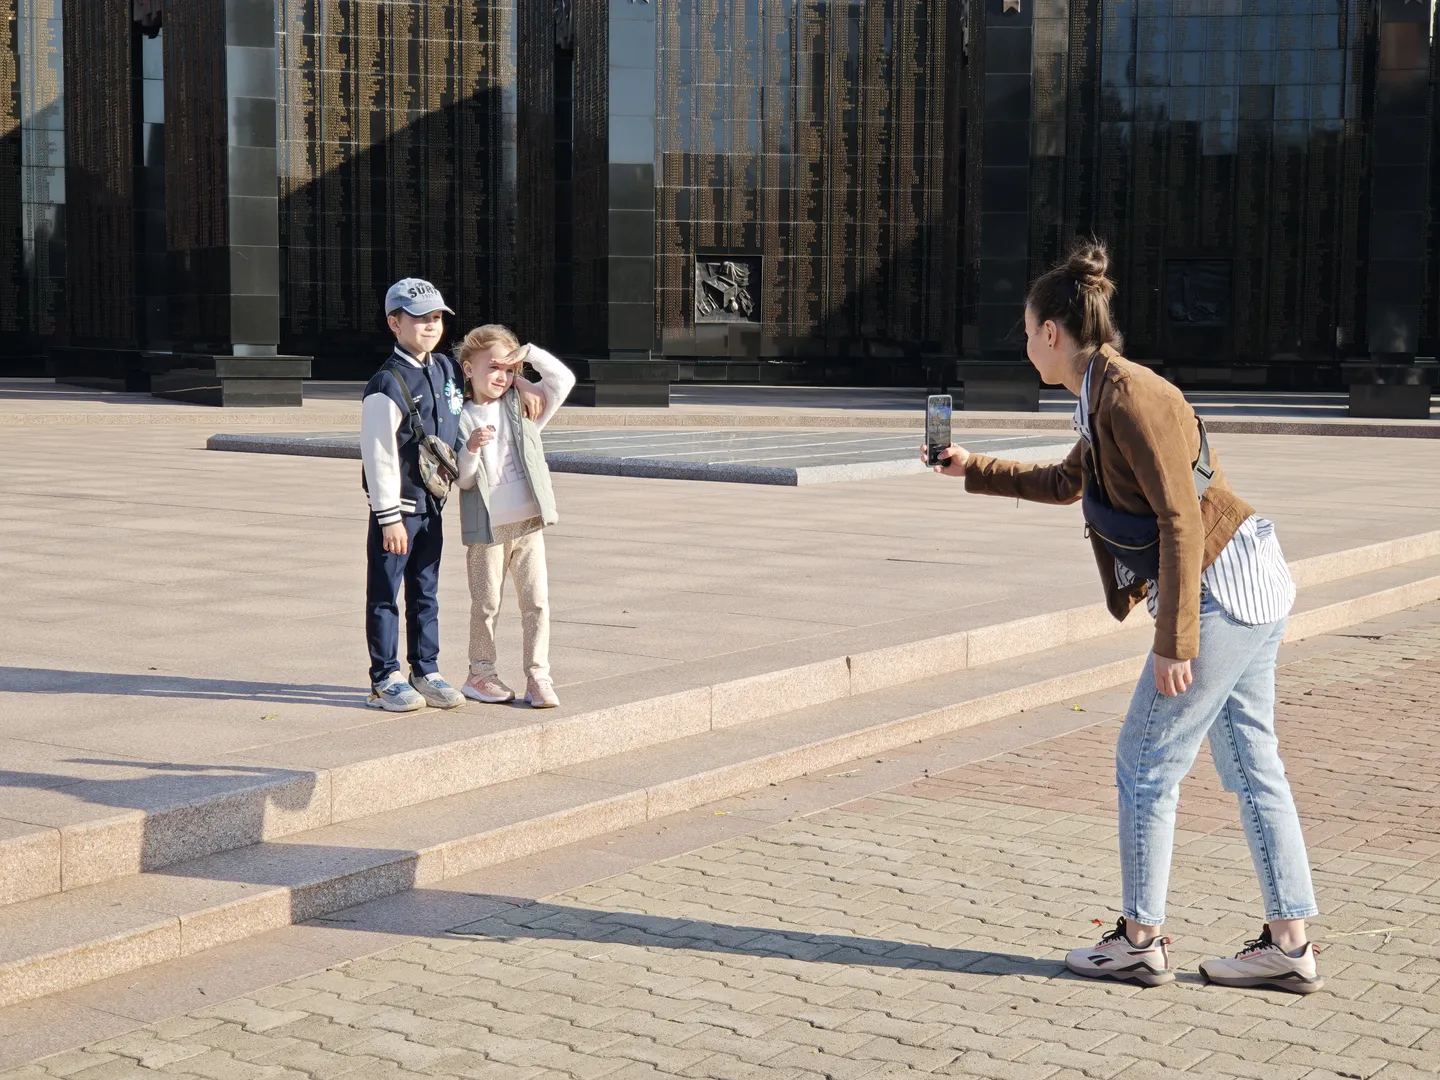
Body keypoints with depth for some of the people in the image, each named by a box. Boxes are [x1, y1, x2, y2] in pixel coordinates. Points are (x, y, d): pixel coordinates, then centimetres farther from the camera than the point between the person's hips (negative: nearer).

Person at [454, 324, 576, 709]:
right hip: (486, 528, -2)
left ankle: (538, 677, 6)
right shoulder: (461, 419, -1)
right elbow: (462, 480, -5)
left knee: (536, 601, 0)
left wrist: (531, 354, -7)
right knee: (486, 604, 7)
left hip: (528, 523, 2)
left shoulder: (522, 407, 7)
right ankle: (481, 673, 20)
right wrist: (471, 450, -23)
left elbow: (564, 380, 1)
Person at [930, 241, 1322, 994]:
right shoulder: (1102, 396, 13)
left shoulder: (1129, 395, -17)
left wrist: (1174, 641, -21)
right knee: (1250, 766, 11)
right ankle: (1289, 945, 16)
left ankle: (1139, 941, 9)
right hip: (1248, 592, 10)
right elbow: (1067, 484, 32)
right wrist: (972, 470, 35)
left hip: (1223, 592, -10)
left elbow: (1181, 519, -22)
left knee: (1147, 763, -1)